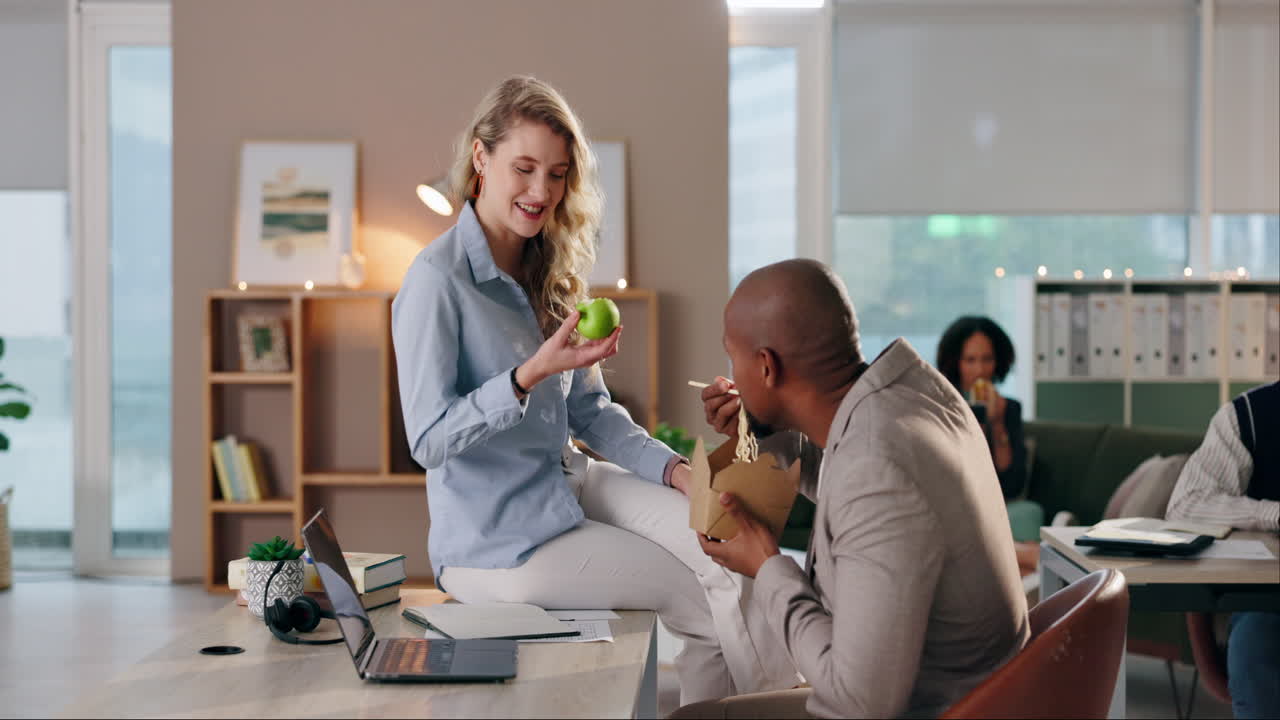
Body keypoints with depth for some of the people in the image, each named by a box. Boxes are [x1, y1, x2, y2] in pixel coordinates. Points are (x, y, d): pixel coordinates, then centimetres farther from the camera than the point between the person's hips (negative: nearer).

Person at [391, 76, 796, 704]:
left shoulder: (548, 272, 10)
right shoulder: (437, 280, -15)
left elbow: (590, 413, 12)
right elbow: (427, 440, -18)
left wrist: (675, 470, -3)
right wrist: (531, 374, -30)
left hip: (571, 484, 7)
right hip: (497, 540, -7)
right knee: (711, 605, -10)